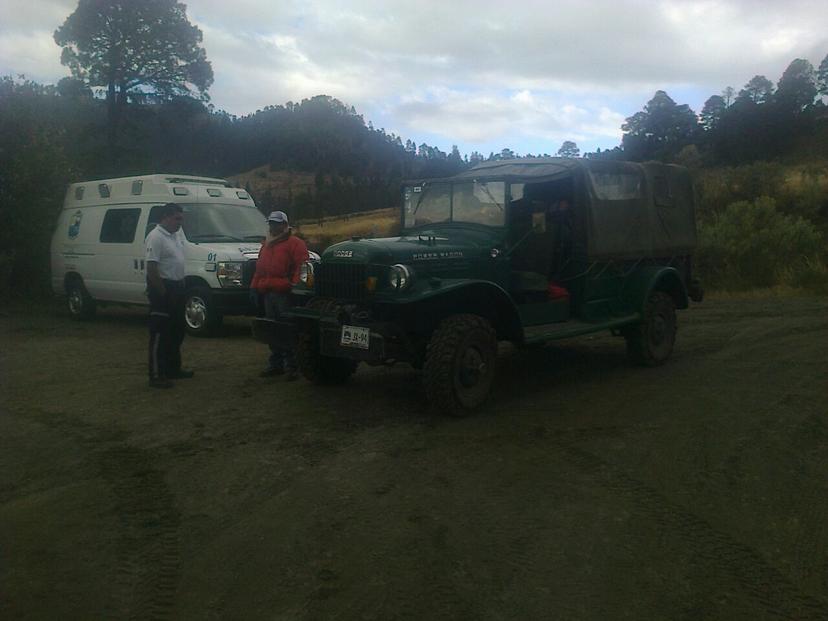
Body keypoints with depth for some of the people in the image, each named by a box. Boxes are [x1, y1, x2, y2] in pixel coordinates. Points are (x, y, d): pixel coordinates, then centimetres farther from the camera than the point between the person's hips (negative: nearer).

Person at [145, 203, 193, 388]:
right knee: (159, 334, -6)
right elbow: (151, 269, -21)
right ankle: (156, 375, -1)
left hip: (177, 287, 10)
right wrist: (163, 293, -20)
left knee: (176, 331, 17)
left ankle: (173, 368, 30)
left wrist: (181, 288, 15)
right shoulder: (156, 237, -16)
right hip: (162, 287, -10)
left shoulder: (177, 234, 13)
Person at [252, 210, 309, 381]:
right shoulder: (266, 245, 24)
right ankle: (275, 364, 20)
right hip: (268, 294, 8)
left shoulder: (295, 244, -3)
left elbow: (301, 268, -13)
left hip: (285, 294, -8)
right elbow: (259, 269, 28)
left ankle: (291, 366, -1)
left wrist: (295, 286, -22)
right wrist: (255, 287, 20)